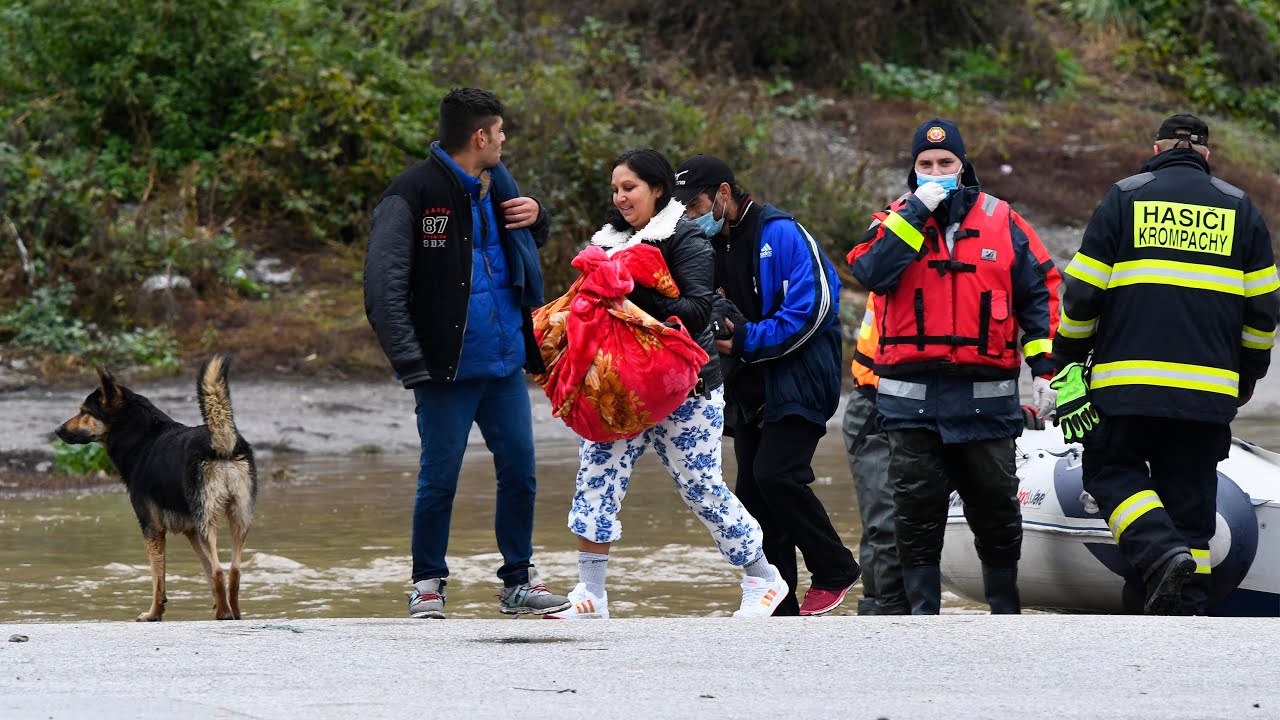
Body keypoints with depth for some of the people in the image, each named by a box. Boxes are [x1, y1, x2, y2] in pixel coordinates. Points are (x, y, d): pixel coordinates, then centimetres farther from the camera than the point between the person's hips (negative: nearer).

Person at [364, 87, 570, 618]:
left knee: (519, 472, 8)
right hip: (449, 369, -6)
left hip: (505, 363, 6)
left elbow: (530, 242, 30)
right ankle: (427, 584, 15)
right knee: (439, 479, 0)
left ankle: (519, 581, 21)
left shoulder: (497, 185, 11)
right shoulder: (414, 193, -11)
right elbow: (384, 285, -16)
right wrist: (410, 360, -24)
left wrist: (535, 216, 6)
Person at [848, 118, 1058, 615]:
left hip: (987, 399, 0)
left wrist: (1043, 369, 4)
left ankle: (1005, 609, 20)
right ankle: (922, 615, 6)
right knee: (916, 513, 0)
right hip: (913, 399, 0)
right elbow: (872, 273, -14)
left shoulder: (1001, 221, 7)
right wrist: (917, 212, -14)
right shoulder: (896, 221, 6)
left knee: (997, 511, 7)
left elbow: (1037, 296, 10)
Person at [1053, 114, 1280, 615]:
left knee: (1112, 471, 10)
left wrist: (1067, 359, 13)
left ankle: (1162, 554, -16)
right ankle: (1186, 613, 4)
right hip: (1210, 389, 2)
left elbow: (1083, 291, 1)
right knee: (1191, 496, 9)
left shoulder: (1125, 198, 4)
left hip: (1128, 384, -2)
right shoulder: (1239, 208, 11)